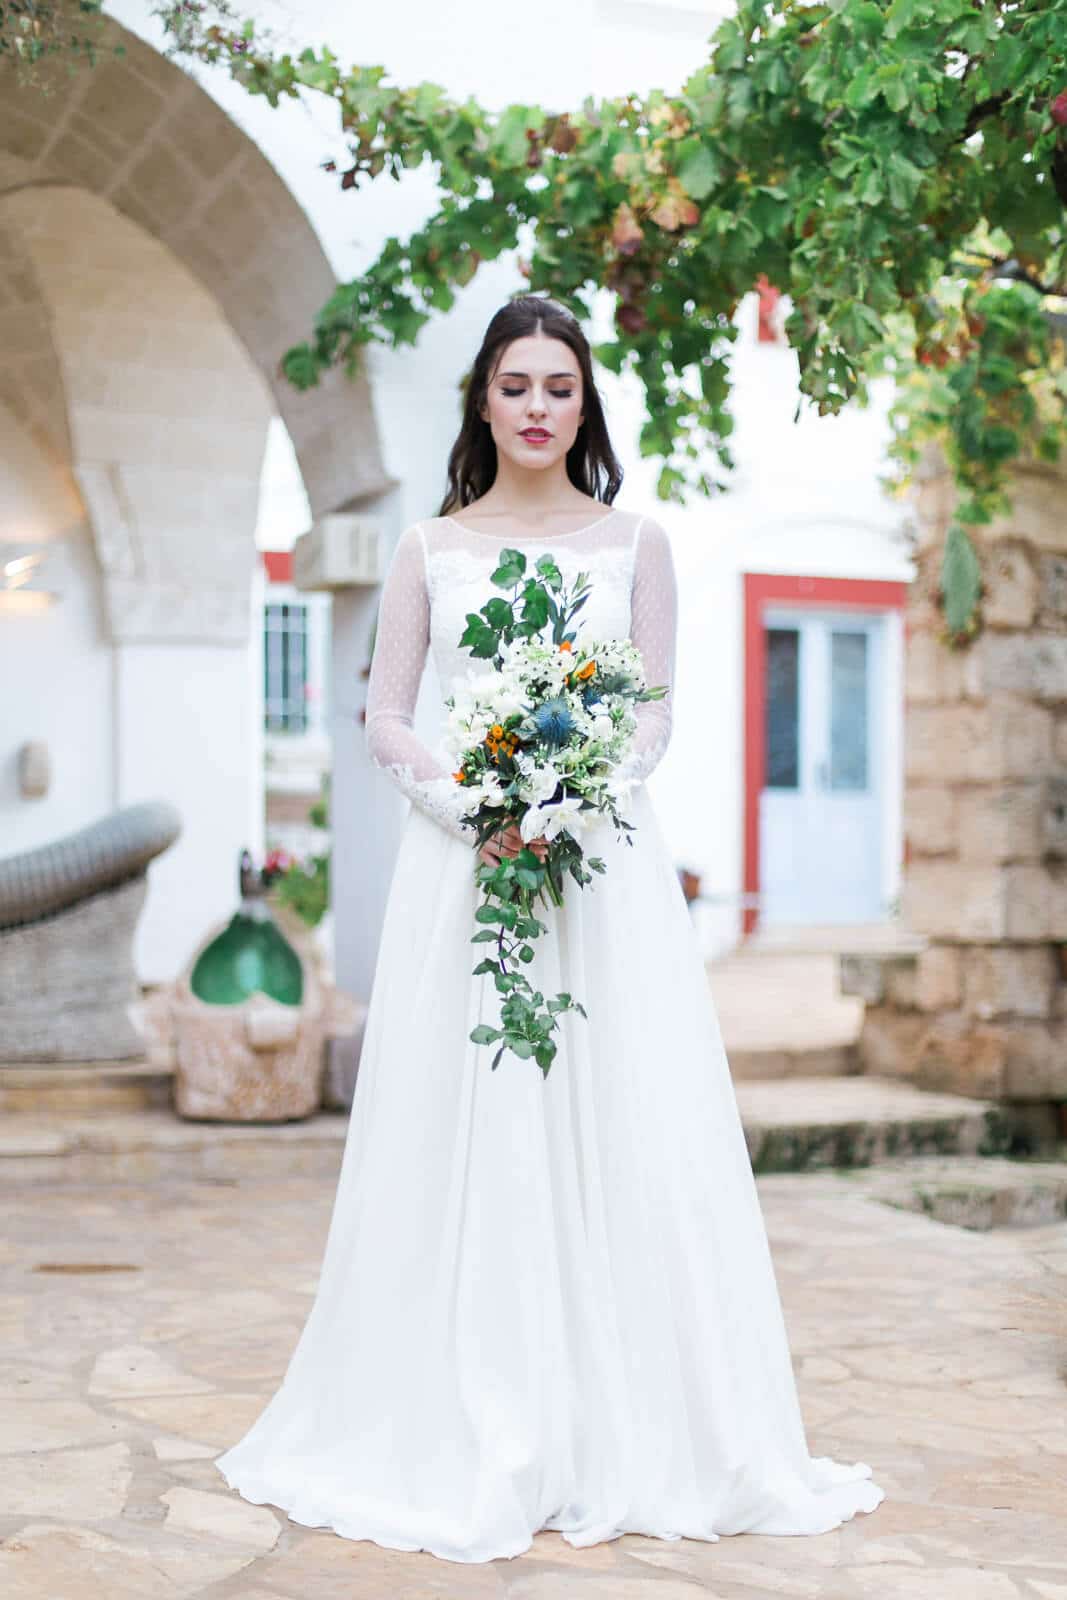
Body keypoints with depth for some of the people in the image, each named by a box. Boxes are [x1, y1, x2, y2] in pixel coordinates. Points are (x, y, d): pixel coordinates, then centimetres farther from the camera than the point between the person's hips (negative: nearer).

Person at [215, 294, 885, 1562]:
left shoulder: (635, 542, 10)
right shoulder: (430, 549, 11)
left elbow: (656, 712, 5)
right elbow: (386, 717, 5)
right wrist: (473, 807, -13)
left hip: (604, 861, 0)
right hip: (459, 858, 0)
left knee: (621, 1127, -4)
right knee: (465, 1132, -1)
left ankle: (624, 1433, 6)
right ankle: (468, 1432, 9)